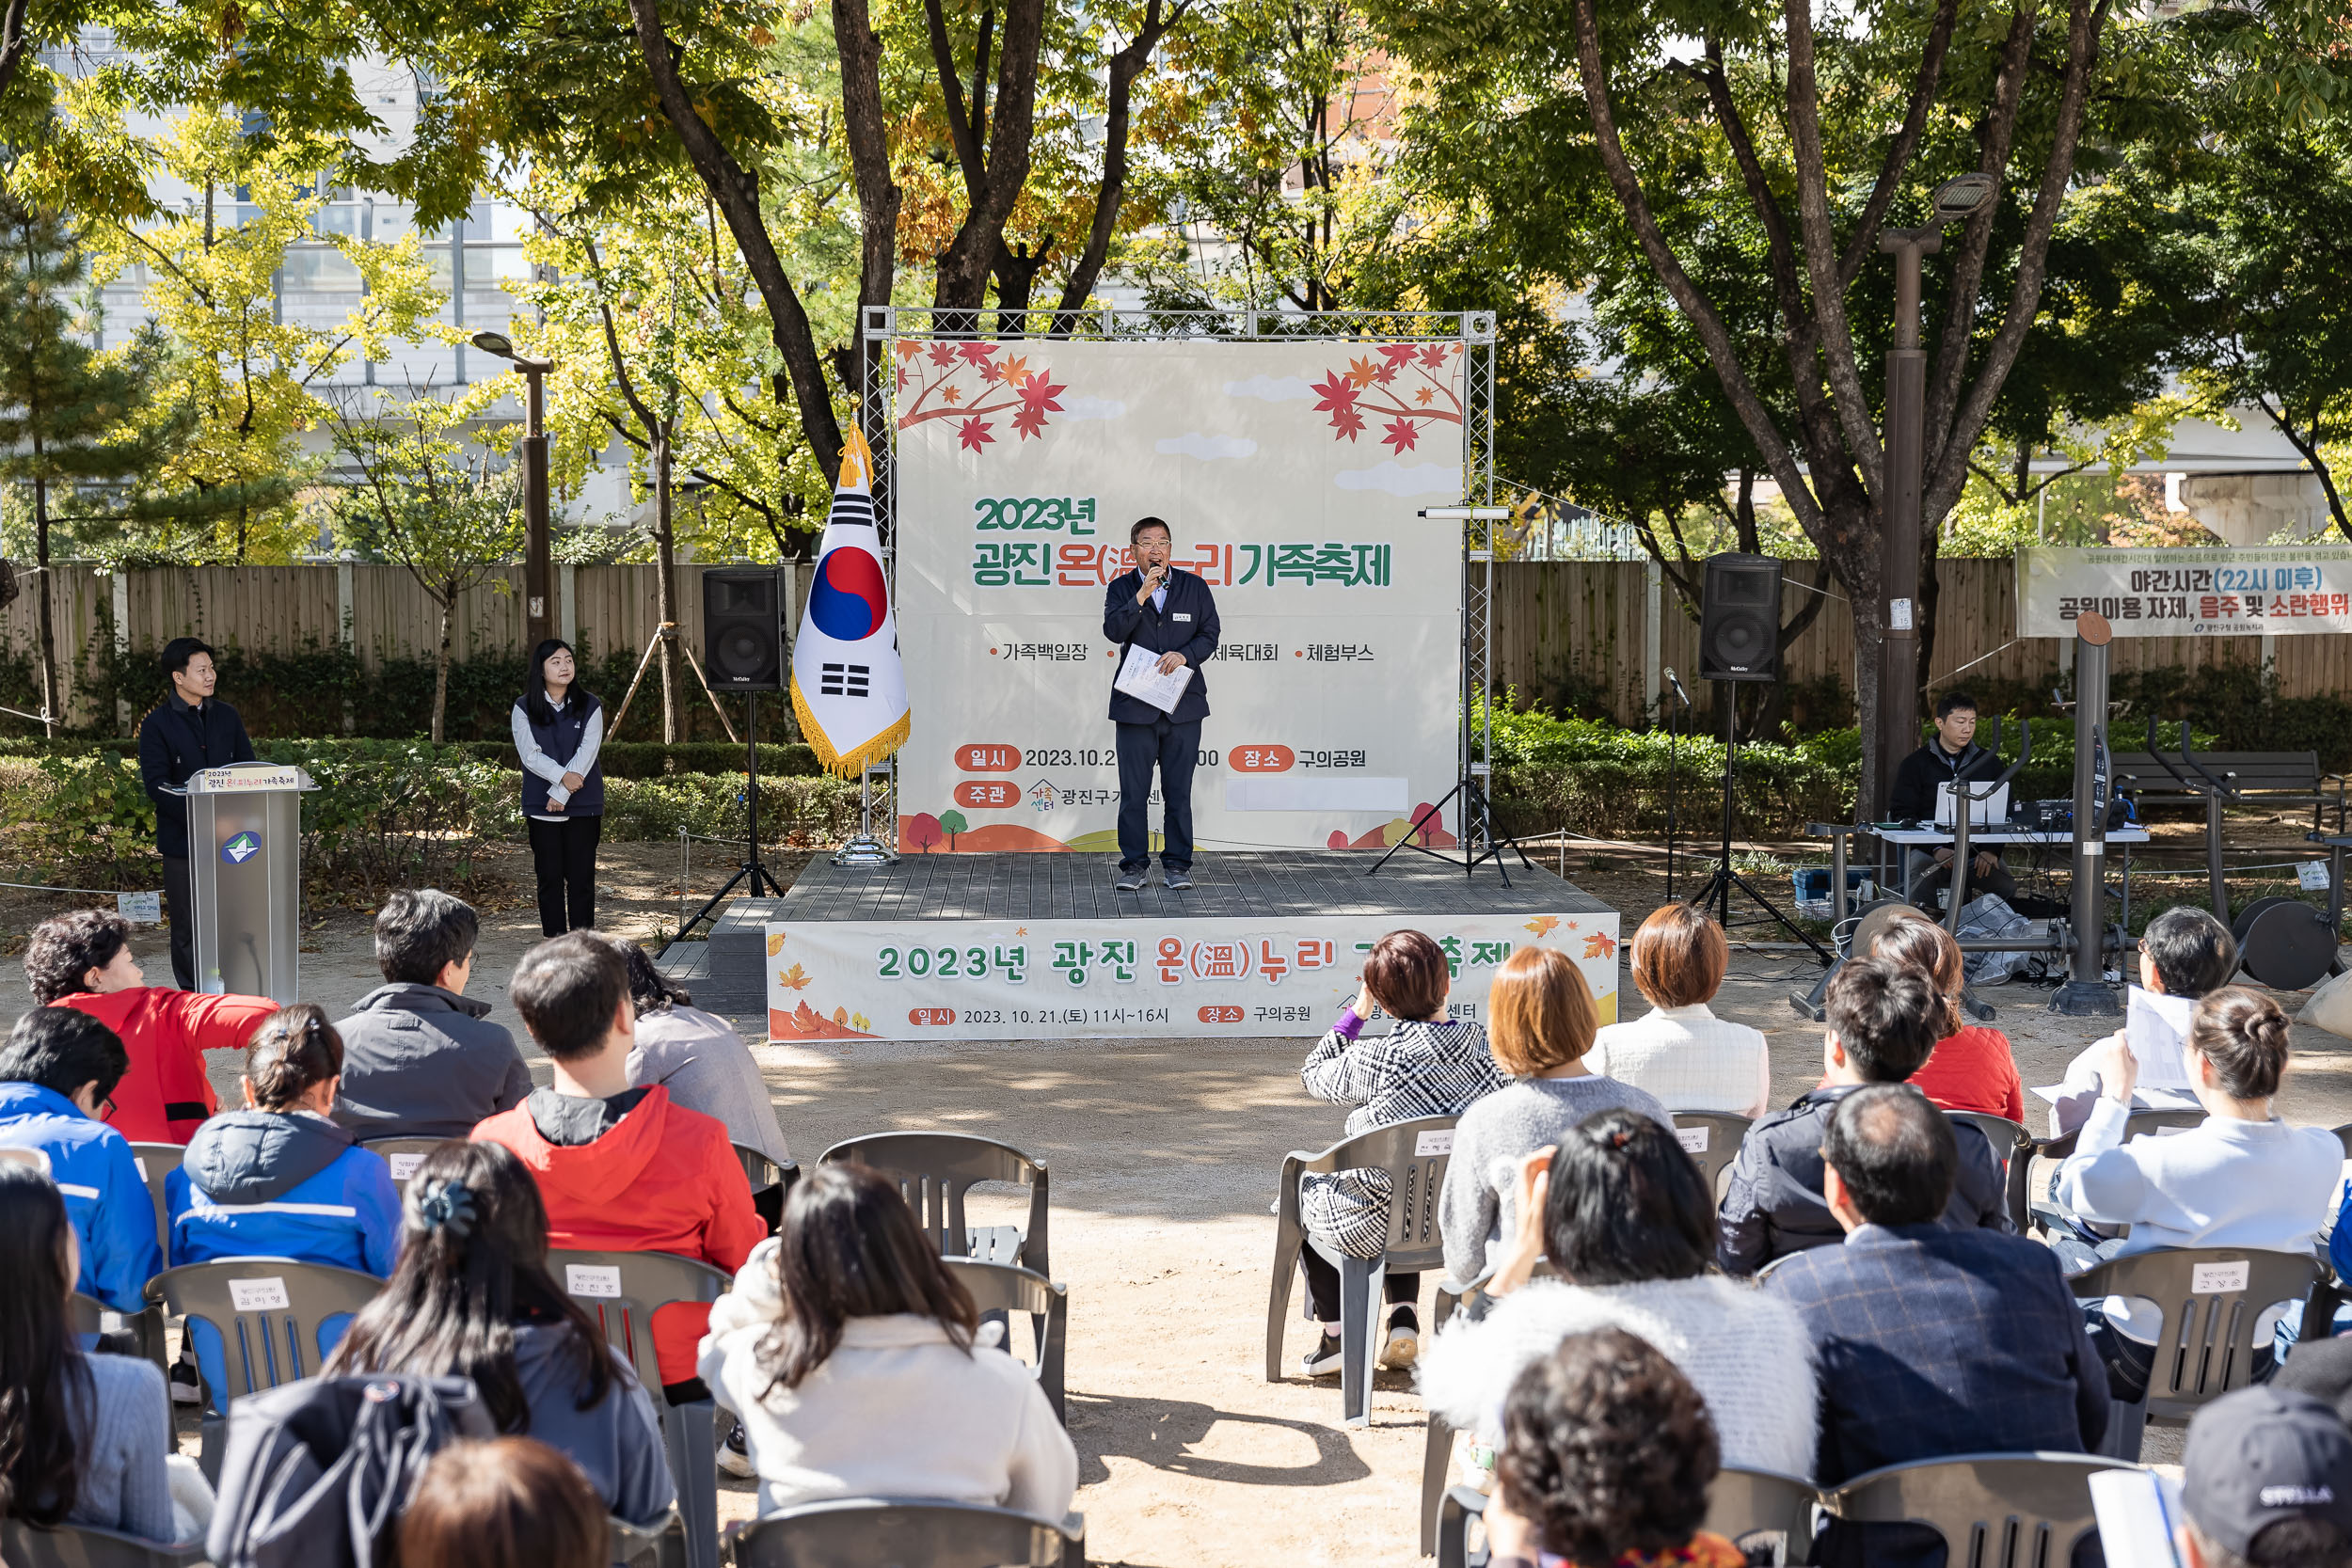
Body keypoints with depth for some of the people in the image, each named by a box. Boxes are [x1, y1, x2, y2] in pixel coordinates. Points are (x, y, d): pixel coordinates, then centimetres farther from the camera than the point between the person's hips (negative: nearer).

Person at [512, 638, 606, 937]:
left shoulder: (590, 706, 2)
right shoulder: (524, 708, 3)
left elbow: (586, 754, -7)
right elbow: (530, 755, -7)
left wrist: (561, 793, -15)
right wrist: (563, 776, -20)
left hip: (583, 805, 0)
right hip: (541, 806, 0)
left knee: (581, 876, 0)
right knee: (550, 876, 3)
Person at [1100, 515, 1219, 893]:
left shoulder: (1194, 587, 7)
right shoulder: (1121, 588, 4)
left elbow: (1209, 634, 6)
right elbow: (1113, 631, -11)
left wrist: (1185, 654, -12)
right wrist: (1142, 595, -19)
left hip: (1183, 705, 1)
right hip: (1135, 706, -1)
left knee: (1179, 791, 4)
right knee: (1133, 791, 1)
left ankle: (1177, 864, 13)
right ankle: (1134, 865, 9)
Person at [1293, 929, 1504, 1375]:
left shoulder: (1375, 1059, -24)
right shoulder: (1490, 1049, -13)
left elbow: (1314, 1075, -2)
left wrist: (1355, 1013, 4)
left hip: (1375, 1229, -4)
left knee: (1304, 1184, 29)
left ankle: (1335, 1335, 28)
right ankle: (1403, 1317, 28)